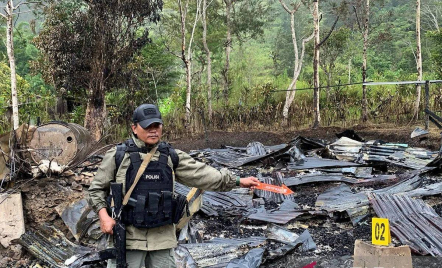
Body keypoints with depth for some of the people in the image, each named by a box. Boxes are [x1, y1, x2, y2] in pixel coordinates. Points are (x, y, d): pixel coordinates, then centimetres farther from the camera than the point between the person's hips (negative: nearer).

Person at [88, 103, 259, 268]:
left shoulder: (171, 157, 6)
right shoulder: (118, 155, -2)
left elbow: (202, 174, 5)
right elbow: (97, 189, 4)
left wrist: (238, 181, 1)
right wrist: (103, 215, -11)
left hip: (162, 236, 3)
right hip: (128, 236, -3)